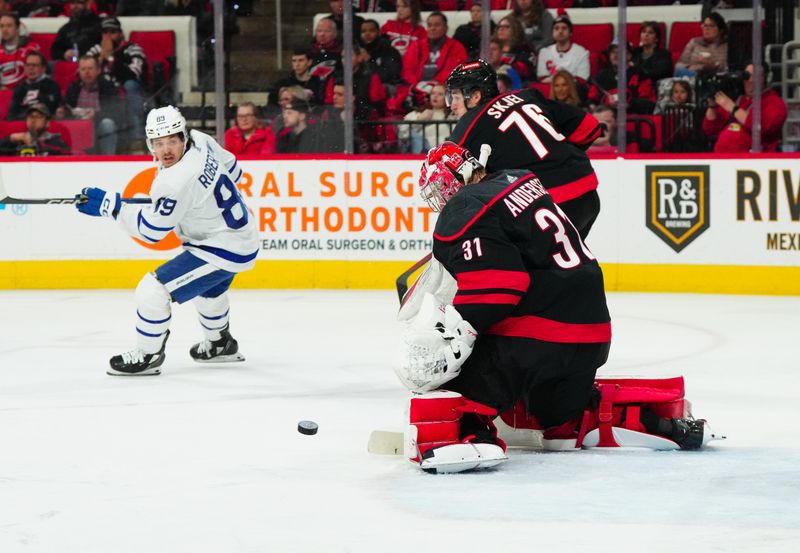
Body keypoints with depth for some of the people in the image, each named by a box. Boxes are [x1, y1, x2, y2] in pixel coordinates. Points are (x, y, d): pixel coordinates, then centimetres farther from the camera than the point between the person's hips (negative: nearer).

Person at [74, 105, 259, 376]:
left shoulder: (175, 183, -31)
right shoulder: (201, 141, -6)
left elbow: (150, 230, -21)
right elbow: (233, 172, 12)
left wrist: (110, 205, -19)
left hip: (223, 251, -10)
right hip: (242, 234, 11)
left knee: (153, 290, -12)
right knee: (208, 288, 38)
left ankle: (147, 356, 4)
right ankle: (220, 344, 60)